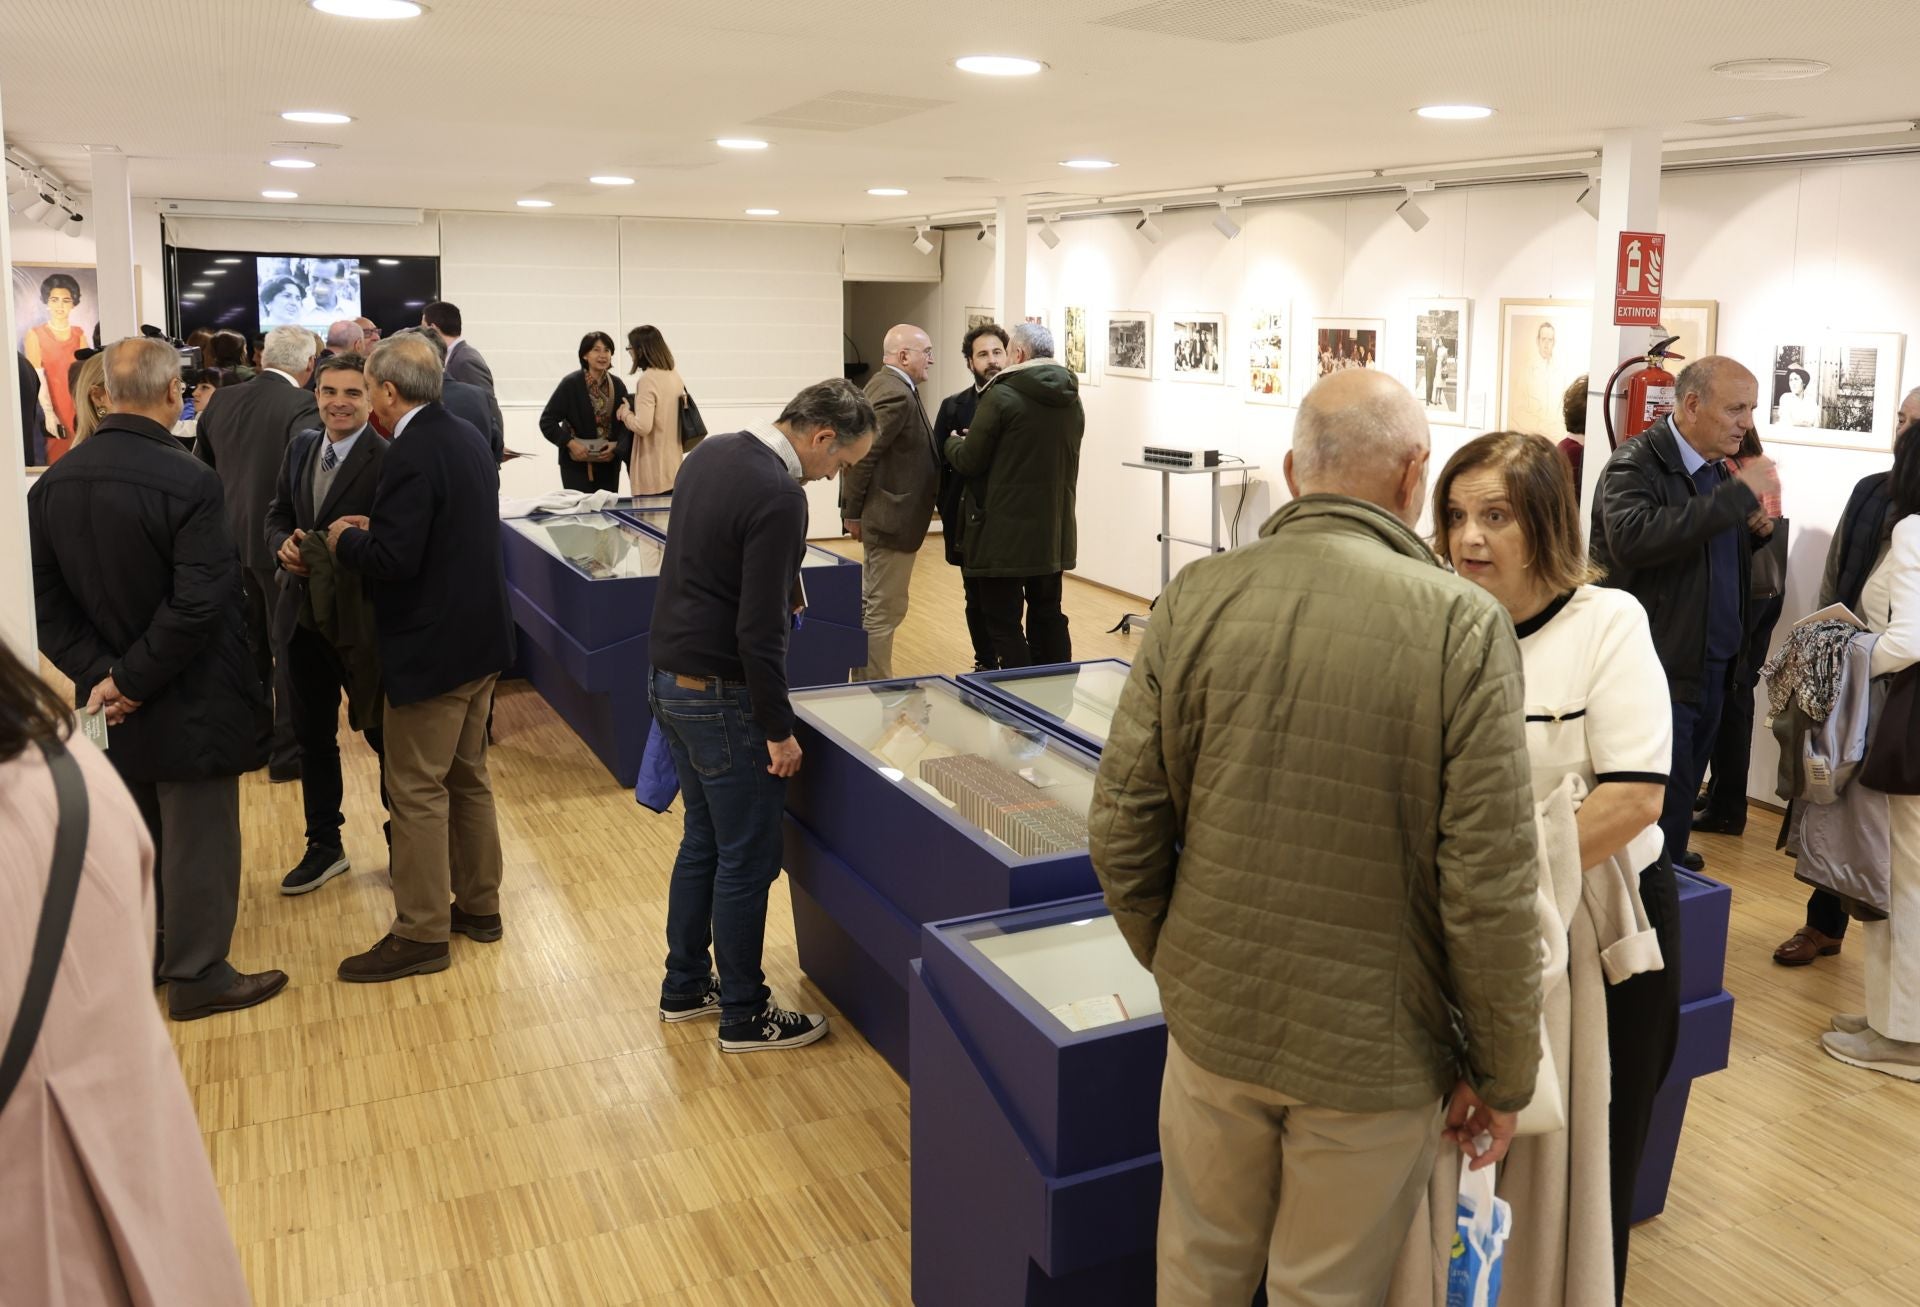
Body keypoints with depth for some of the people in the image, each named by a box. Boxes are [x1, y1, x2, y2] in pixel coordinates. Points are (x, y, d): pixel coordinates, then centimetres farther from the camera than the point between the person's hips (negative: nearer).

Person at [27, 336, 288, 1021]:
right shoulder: (189, 482, -22)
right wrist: (135, 681, -17)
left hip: (112, 702, 7)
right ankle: (196, 975, 19)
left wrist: (100, 672, -7)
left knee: (136, 834, 22)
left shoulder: (53, 483, -1)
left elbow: (46, 600, -2)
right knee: (198, 838, 7)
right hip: (186, 703, -7)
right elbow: (198, 605, -26)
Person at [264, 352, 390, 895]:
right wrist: (285, 547, -7)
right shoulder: (301, 447, 6)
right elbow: (278, 515, 13)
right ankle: (324, 845, 33)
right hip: (304, 615, 7)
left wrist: (327, 550, -25)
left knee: (382, 734, 10)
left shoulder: (387, 460, -17)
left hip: (362, 621, -7)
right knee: (313, 737, 17)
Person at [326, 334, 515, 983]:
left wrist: (345, 541, -6)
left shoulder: (412, 454, -20)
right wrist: (374, 531, 10)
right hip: (480, 638, 9)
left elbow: (394, 559, -26)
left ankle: (421, 934, 10)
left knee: (417, 790, 1)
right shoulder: (468, 438, 8)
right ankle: (478, 905, 30)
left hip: (431, 649, -9)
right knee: (468, 778, 19)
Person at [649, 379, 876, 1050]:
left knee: (702, 842, 20)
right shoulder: (778, 497, -23)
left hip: (669, 679, 9)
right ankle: (745, 1017, 16)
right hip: (721, 696, -9)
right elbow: (760, 631, -24)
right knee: (747, 859, 3)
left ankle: (685, 988, 31)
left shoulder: (710, 452, 6)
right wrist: (779, 730, -15)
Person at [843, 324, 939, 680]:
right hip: (891, 519, -11)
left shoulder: (884, 385, 13)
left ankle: (863, 683, 28)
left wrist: (855, 511, 14)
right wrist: (852, 512, -14)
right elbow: (862, 455, -23)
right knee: (886, 610, -4)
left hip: (881, 517, 11)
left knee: (870, 606, 18)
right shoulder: (897, 395, -19)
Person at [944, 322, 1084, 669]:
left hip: (1005, 534, -7)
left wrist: (953, 442, 12)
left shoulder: (1000, 396, -14)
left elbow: (969, 461, -9)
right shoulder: (1072, 400, 8)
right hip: (1054, 532, 7)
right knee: (1049, 616, 17)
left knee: (1004, 623, 0)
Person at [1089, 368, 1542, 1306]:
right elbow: (1489, 890, -16)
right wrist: (1503, 1076, -2)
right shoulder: (1463, 628, -17)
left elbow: (1121, 825, -6)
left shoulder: (1196, 598, -9)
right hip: (1373, 1050, -2)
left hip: (1213, 1019, 3)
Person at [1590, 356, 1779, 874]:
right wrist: (1740, 493, -31)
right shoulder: (1637, 464, -15)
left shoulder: (1717, 467, 12)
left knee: (1686, 789, 17)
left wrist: (1755, 529, 2)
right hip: (1663, 670, -8)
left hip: (1715, 664, 8)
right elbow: (1633, 538, -35)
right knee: (1664, 804, -3)